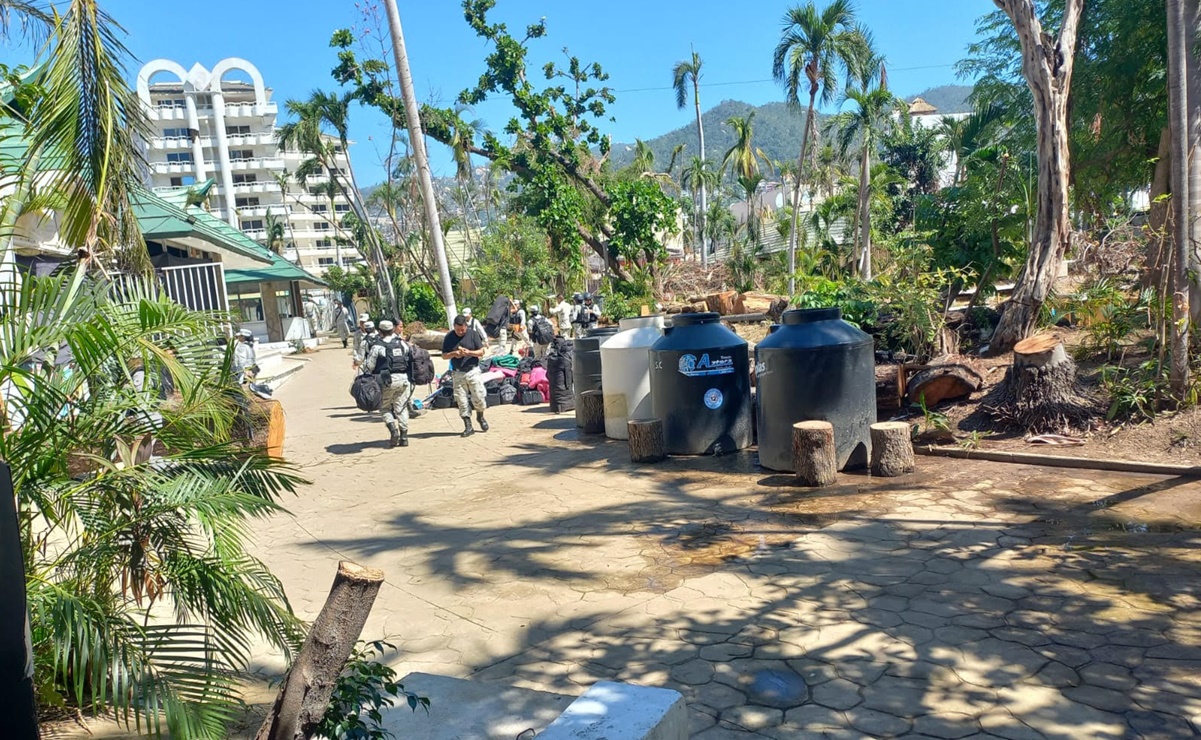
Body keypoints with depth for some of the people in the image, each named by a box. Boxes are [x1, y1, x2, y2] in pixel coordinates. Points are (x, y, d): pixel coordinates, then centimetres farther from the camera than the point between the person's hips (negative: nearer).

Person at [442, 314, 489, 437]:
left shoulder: (472, 334, -2)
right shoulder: (449, 337, 2)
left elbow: (481, 352, -1)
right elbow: (444, 355, 6)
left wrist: (469, 352, -18)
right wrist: (454, 354, -14)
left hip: (473, 371, -1)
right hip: (457, 373, 1)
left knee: (479, 398, -4)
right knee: (461, 401, 0)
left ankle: (480, 417, 25)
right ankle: (468, 426, 7)